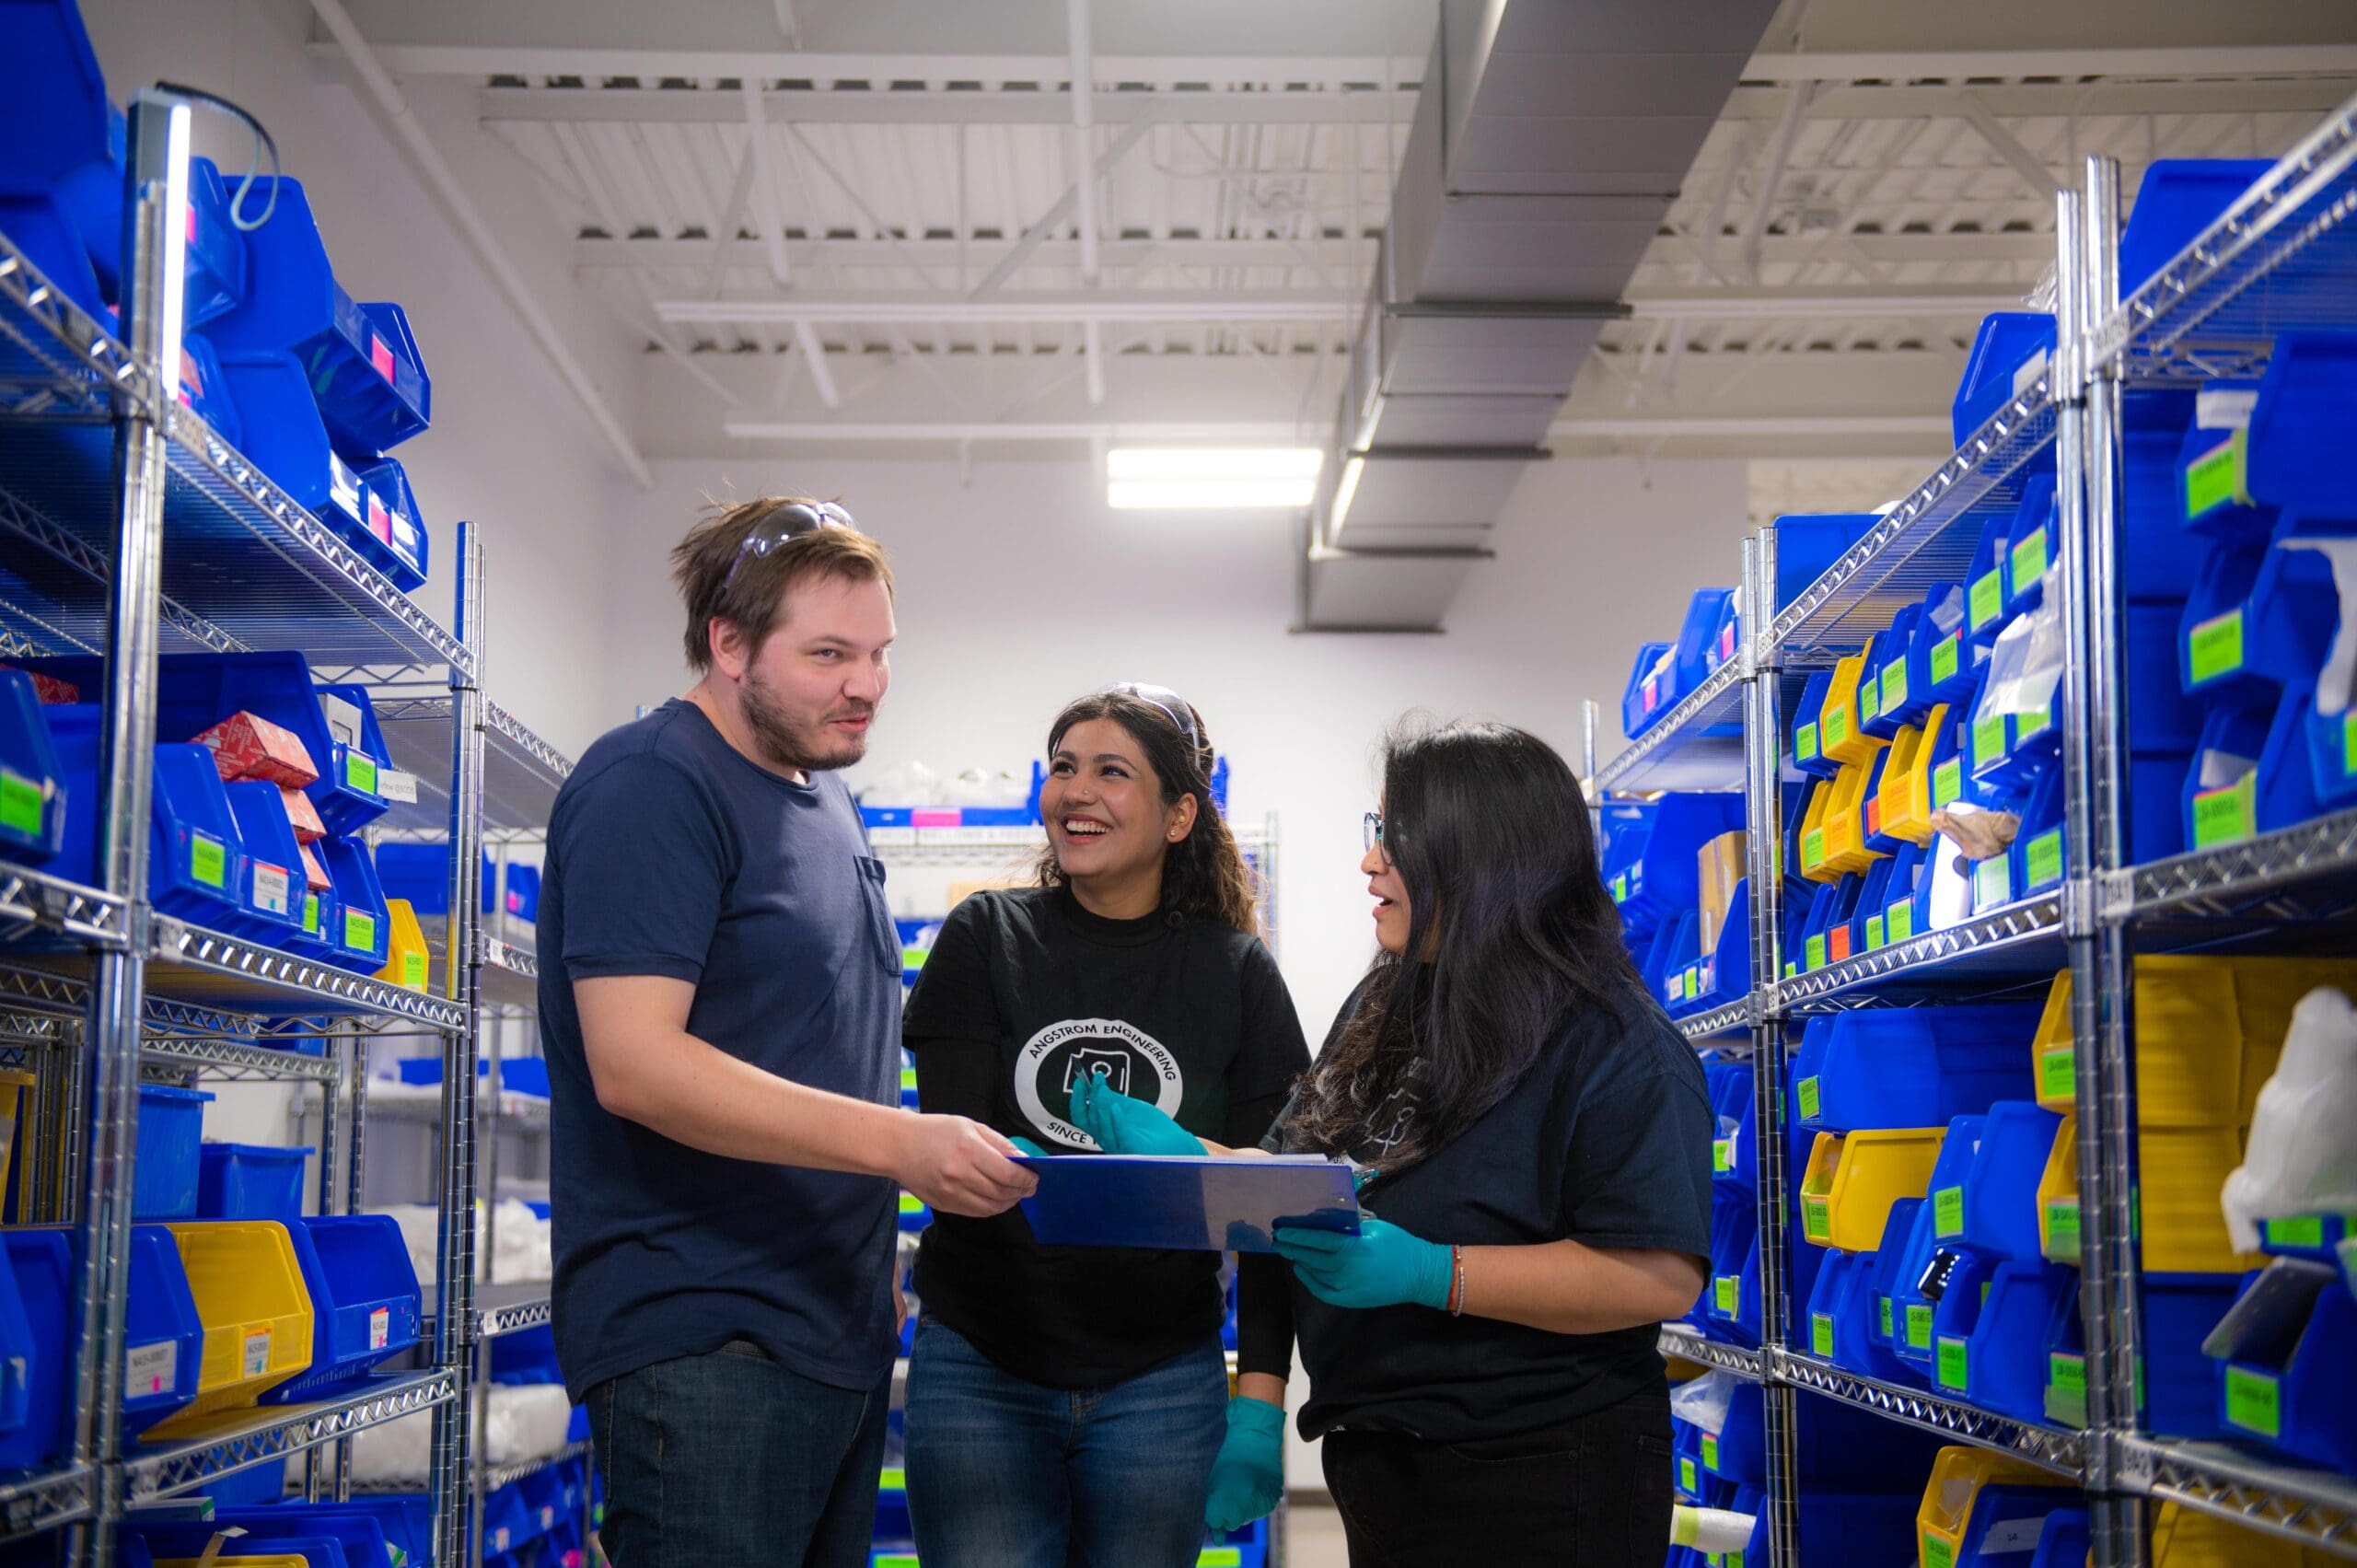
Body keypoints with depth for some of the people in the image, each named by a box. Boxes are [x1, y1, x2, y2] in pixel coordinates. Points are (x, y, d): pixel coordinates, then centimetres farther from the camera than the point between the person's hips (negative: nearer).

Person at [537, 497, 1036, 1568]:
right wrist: (896, 1142, -28)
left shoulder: (824, 801, 17)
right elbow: (633, 1064, -22)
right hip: (703, 1344, -9)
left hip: (838, 1324, 9)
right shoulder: (652, 786, -12)